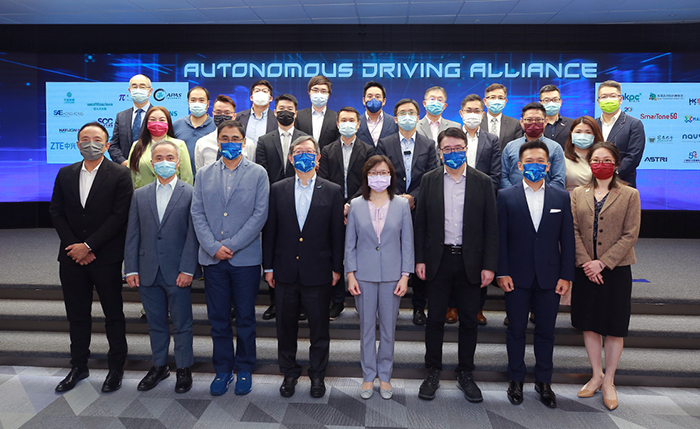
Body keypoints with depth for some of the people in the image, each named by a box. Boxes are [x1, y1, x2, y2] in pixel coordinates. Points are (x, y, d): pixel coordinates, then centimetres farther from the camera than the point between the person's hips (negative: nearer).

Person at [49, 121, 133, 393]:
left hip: (106, 258, -4)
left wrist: (88, 246, -14)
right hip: (72, 258, 4)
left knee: (113, 315, 6)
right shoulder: (65, 174, 9)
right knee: (77, 315, 14)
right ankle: (78, 367, 28)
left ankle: (116, 367, 20)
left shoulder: (120, 175, -5)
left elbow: (120, 216, -12)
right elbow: (56, 211, 8)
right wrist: (73, 246, -5)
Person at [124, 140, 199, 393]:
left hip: (177, 274, -3)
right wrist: (131, 269, 1)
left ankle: (183, 369, 23)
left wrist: (187, 270, -12)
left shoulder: (190, 193, -3)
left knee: (182, 324, 7)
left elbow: (193, 235, -7)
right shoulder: (139, 195, 9)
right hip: (148, 273, 4)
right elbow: (132, 235, 8)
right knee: (155, 323, 16)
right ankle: (159, 366, 32)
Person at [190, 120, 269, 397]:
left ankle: (244, 370, 23)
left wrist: (231, 245, -11)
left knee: (245, 318, 7)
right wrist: (213, 248, -9)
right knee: (218, 318, 10)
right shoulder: (204, 174, 10)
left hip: (245, 258, -2)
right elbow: (197, 214, 4)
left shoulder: (258, 173, 2)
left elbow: (260, 214, -6)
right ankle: (222, 370, 24)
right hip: (212, 259, 2)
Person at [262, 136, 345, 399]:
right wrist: (268, 267, 2)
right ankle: (289, 373, 32)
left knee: (319, 326, 10)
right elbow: (269, 230, 5)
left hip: (318, 272, -1)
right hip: (285, 271, 2)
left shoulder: (332, 191, 1)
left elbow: (337, 232, 1)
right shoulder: (278, 190, 4)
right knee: (286, 326, 13)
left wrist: (336, 267, -1)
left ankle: (317, 375, 28)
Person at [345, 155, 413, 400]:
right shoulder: (356, 205, 1)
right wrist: (350, 274, -3)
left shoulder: (401, 205, 0)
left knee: (388, 327, 9)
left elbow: (407, 243, 2)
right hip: (364, 276, 0)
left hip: (392, 276, 0)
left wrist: (405, 276, -4)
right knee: (367, 326, 9)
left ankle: (385, 376, 26)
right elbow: (350, 243, 4)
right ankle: (368, 376, 25)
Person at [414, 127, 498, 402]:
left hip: (470, 262, 0)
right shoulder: (429, 180, 4)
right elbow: (420, 223, 4)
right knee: (435, 319, 7)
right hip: (439, 260, 0)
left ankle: (465, 374, 26)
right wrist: (419, 259, -2)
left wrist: (489, 265, -6)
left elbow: (491, 227, 0)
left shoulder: (482, 182, 1)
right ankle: (433, 373, 23)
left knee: (469, 321, 10)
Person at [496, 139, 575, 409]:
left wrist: (566, 275, -1)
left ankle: (543, 382, 27)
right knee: (516, 330, 9)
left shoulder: (562, 198, 5)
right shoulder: (506, 197, 0)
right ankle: (516, 381, 25)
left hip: (550, 277, 2)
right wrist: (502, 272, -8)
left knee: (546, 331, 11)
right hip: (517, 277, -1)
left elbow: (567, 240, 4)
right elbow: (500, 238, -2)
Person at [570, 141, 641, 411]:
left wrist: (602, 263, -15)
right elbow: (574, 230, 1)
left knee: (614, 327, 6)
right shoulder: (578, 194, 6)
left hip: (615, 270, -2)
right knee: (589, 324, 11)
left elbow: (630, 235, -7)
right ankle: (596, 375, 29)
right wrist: (585, 262, -12)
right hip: (585, 270, 3)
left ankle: (608, 382, 22)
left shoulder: (629, 195, -1)